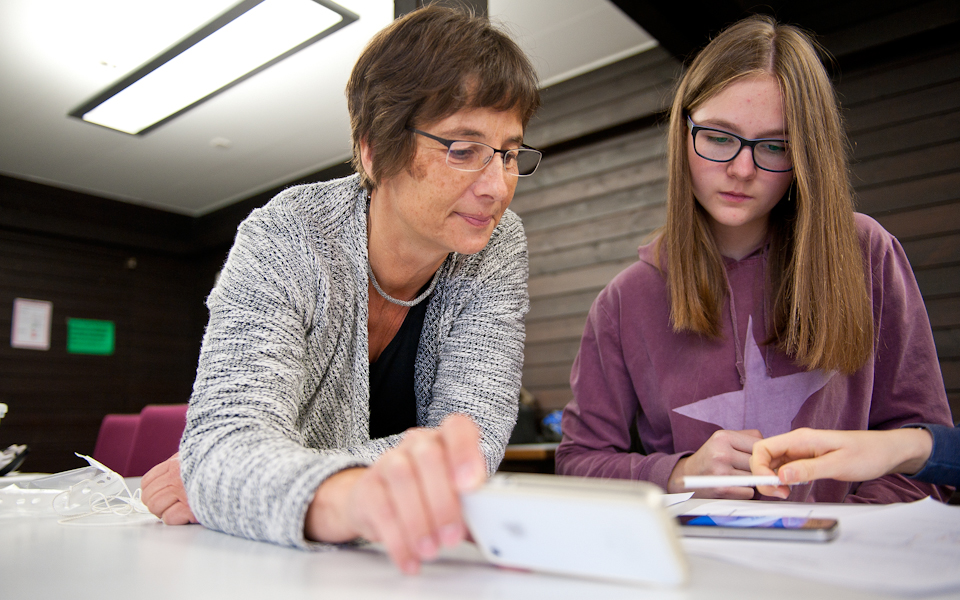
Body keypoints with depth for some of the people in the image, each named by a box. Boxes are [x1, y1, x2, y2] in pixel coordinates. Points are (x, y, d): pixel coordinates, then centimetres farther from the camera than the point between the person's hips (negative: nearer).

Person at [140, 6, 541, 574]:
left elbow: (471, 437, -16)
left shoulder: (498, 247, -9)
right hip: (274, 565, -1)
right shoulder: (284, 242, -16)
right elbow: (226, 442, -29)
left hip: (420, 562, 2)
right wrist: (343, 499, -49)